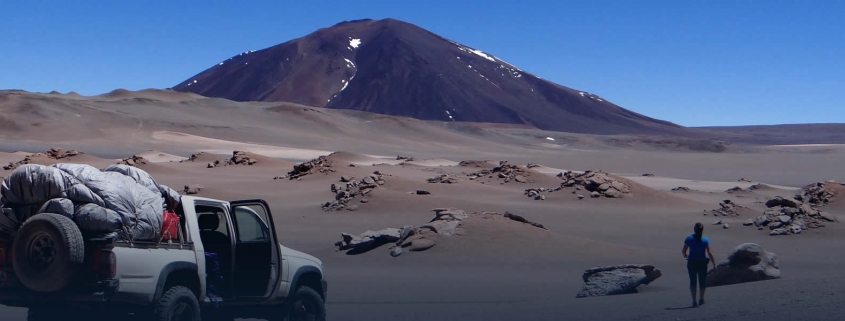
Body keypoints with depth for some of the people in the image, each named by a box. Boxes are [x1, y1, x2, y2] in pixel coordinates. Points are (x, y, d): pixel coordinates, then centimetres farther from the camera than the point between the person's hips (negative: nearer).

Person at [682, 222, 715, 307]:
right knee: (702, 281, 16)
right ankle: (701, 299, 24)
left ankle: (694, 301, 1)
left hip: (691, 263, 0)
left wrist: (685, 256, 20)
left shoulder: (689, 238, -4)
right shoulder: (705, 240, -6)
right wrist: (714, 263, -5)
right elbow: (709, 253, -11)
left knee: (692, 281, 7)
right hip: (702, 263, 0)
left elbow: (684, 251, -2)